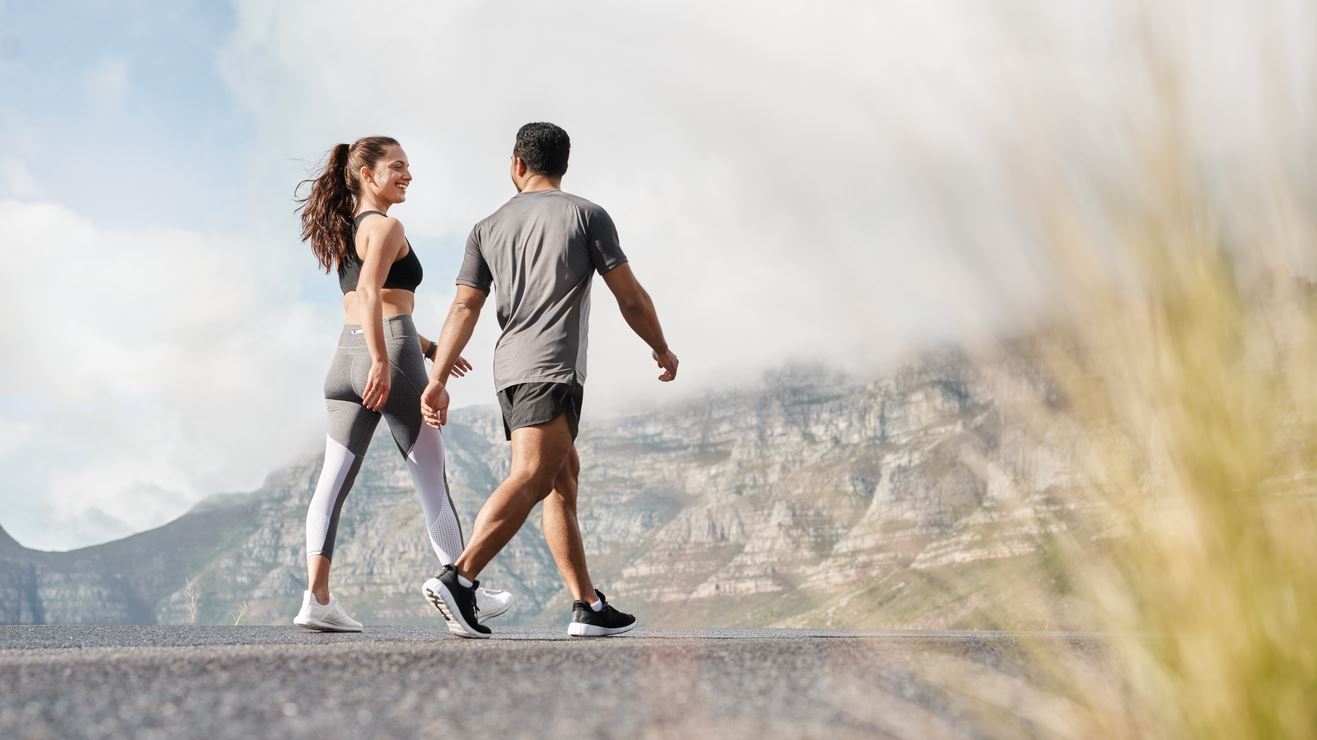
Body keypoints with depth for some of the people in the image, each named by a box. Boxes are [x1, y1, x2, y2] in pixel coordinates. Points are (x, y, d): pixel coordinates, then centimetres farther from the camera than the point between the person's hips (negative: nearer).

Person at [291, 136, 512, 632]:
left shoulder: (345, 229, 20)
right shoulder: (385, 226, -7)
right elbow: (370, 294, -21)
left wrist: (428, 347, 27)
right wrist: (382, 362, -25)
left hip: (346, 353, 8)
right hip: (390, 354, -8)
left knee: (334, 480, 2)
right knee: (432, 479, 4)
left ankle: (317, 599, -4)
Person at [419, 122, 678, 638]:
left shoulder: (488, 229, 15)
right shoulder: (587, 215, 4)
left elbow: (464, 309, 5)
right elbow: (631, 298, 4)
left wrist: (437, 381, 1)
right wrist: (662, 350, 18)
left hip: (510, 367, 6)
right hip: (553, 368, -6)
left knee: (564, 478, 11)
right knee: (531, 479, -15)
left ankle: (589, 607, 11)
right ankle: (459, 578, -30)